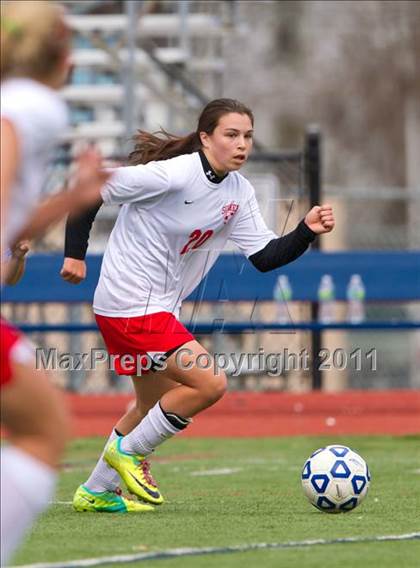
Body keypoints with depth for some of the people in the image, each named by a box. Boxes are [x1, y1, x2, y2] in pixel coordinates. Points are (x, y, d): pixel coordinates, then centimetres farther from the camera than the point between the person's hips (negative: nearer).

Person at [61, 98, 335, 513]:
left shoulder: (239, 192, 3)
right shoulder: (173, 174, -21)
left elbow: (264, 257, 3)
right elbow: (91, 189, -15)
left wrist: (307, 231, -13)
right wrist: (75, 254, -13)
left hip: (159, 308, 9)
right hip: (130, 304, -9)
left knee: (155, 406, 20)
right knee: (211, 384, -15)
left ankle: (93, 492, 32)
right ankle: (129, 452, 3)